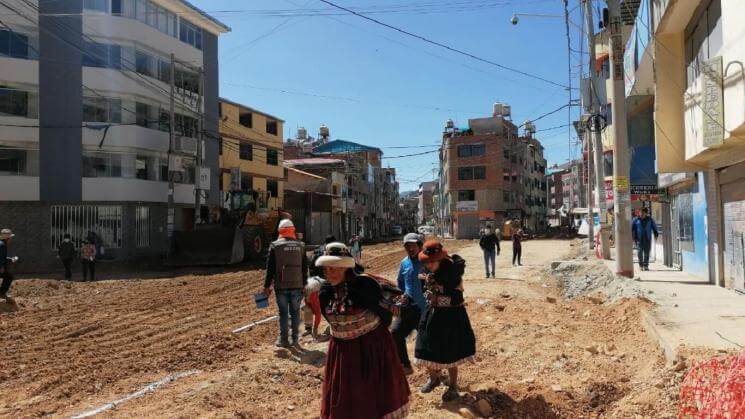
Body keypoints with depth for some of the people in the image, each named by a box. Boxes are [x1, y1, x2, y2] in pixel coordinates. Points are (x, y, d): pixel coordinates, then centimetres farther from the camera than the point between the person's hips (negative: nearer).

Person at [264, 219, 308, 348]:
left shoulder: (275, 245, -4)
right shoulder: (300, 245, 5)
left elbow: (270, 268, -4)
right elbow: (305, 267, 9)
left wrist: (267, 286, 2)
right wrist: (304, 284, 16)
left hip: (281, 285, -2)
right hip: (297, 285, 2)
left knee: (283, 313, 7)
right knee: (295, 312, 10)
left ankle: (284, 339, 11)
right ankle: (295, 339, 14)